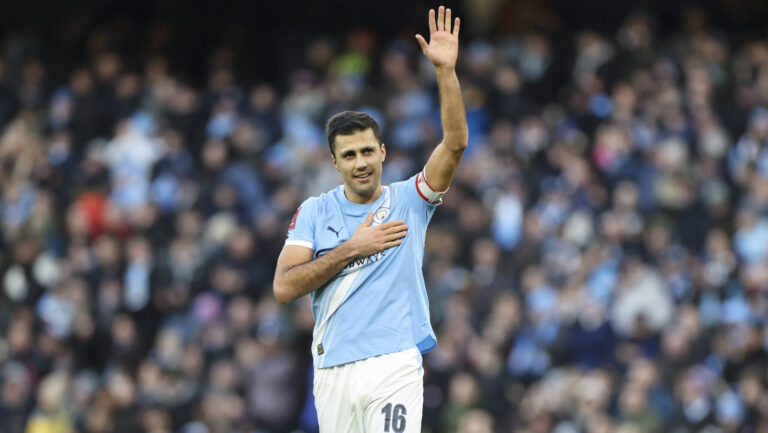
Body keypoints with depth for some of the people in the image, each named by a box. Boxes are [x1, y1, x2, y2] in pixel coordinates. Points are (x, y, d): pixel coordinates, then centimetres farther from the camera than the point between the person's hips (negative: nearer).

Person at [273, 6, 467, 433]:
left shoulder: (409, 200, 5)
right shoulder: (315, 212, 8)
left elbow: (455, 143, -8)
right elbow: (284, 287, -2)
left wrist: (446, 70, -18)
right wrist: (352, 249, -7)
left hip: (394, 365, -3)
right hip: (332, 372, 3)